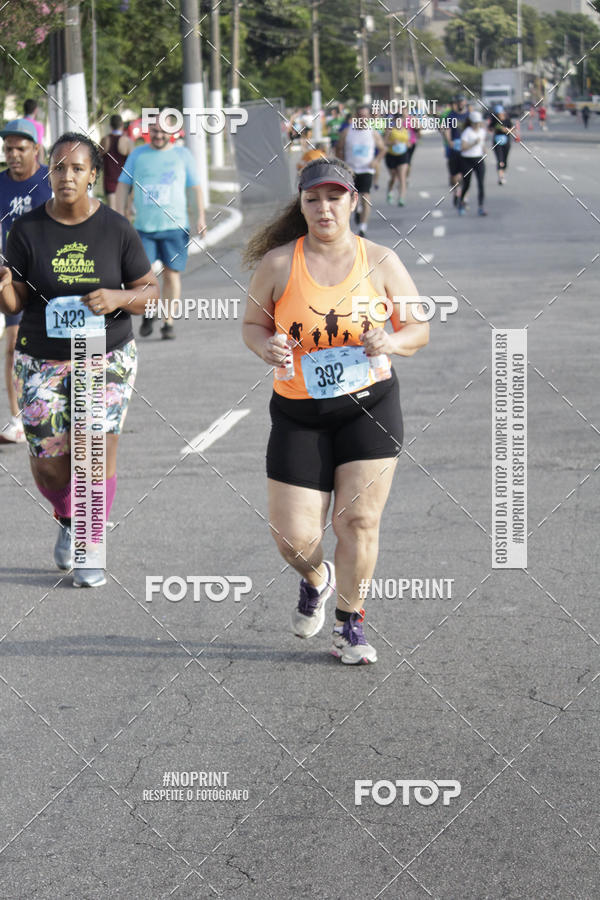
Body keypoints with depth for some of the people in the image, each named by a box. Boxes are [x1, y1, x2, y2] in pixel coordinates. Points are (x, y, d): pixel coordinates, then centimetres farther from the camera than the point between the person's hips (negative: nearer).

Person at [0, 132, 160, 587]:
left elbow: (150, 289, 1)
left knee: (99, 451, -8)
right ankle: (69, 521, 33)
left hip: (108, 357, -1)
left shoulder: (116, 229, -5)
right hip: (43, 361, 1)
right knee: (48, 461, 0)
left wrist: (118, 298, -19)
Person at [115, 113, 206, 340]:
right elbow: (123, 185, 13)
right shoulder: (137, 155, 12)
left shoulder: (182, 155, 10)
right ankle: (147, 313, 14)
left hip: (175, 225, 0)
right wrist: (120, 217, 4)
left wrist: (199, 217, 1)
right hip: (143, 226, 0)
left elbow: (194, 189, 11)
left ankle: (169, 321, 7)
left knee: (172, 273, -1)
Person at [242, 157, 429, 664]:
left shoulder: (381, 262, 1)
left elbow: (419, 329, 7)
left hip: (370, 406, 0)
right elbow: (253, 324, 8)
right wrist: (267, 347, -15)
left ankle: (350, 624, 14)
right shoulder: (279, 263, -2)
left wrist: (390, 343, -15)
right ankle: (315, 579, 33)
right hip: (300, 413, 0)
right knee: (294, 537, -4)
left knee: (360, 520, -6)